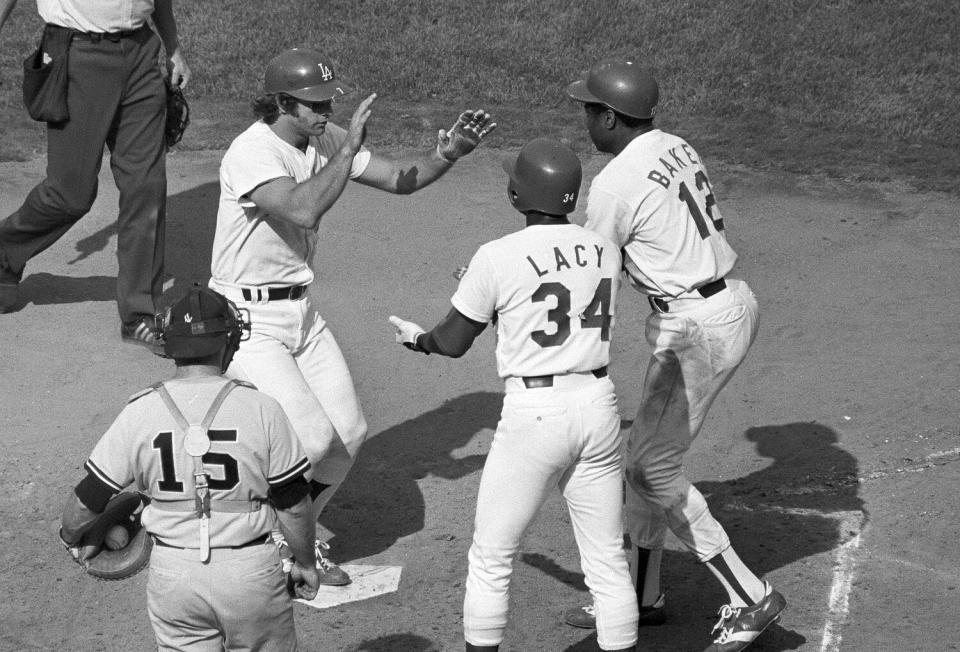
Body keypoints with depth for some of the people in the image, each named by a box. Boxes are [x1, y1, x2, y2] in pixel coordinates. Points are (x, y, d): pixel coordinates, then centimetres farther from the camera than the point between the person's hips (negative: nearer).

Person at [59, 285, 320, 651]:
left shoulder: (138, 414, -6)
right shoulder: (260, 409, -11)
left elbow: (85, 504, 0)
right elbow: (293, 505, -3)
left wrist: (71, 537, 22)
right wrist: (305, 562, 14)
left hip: (171, 577, 2)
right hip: (250, 573, -2)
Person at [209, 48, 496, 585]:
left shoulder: (325, 140, 1)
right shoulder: (251, 152, -23)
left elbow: (400, 178, 2)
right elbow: (303, 209, -39)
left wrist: (447, 154, -17)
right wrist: (349, 148, -34)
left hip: (302, 311, 8)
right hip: (247, 318, -8)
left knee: (349, 432, 5)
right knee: (312, 437, -15)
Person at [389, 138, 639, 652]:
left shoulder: (498, 258, -10)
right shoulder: (604, 251, 5)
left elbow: (453, 342, 0)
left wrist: (416, 338, 23)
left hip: (534, 415, -5)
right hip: (598, 406, 5)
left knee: (490, 560, 10)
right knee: (608, 562, 11)